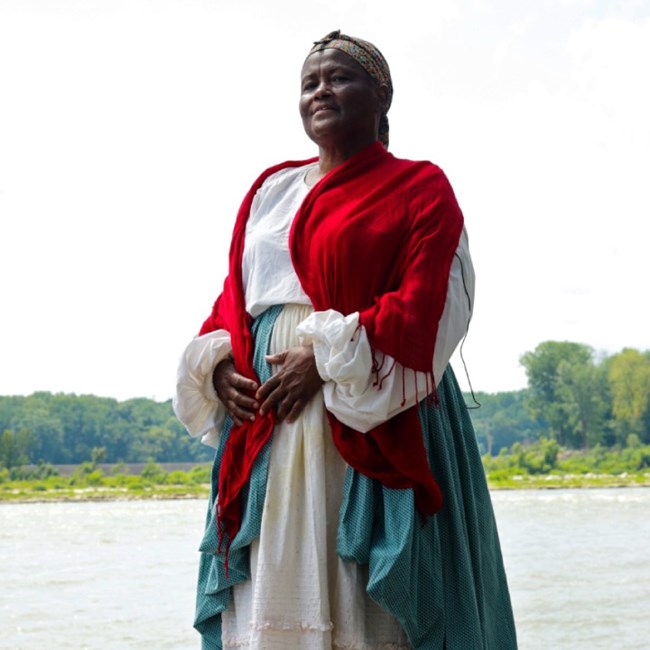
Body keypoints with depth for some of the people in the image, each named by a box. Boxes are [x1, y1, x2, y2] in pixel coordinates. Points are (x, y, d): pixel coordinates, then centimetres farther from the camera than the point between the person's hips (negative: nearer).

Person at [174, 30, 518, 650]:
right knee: (267, 589, 1)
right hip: (263, 415, 5)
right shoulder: (270, 190, 21)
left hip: (370, 420, -5)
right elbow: (233, 297, 19)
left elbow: (427, 305, -8)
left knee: (365, 600, -7)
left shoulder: (418, 188, 5)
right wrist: (217, 363, -2)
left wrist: (327, 355, -17)